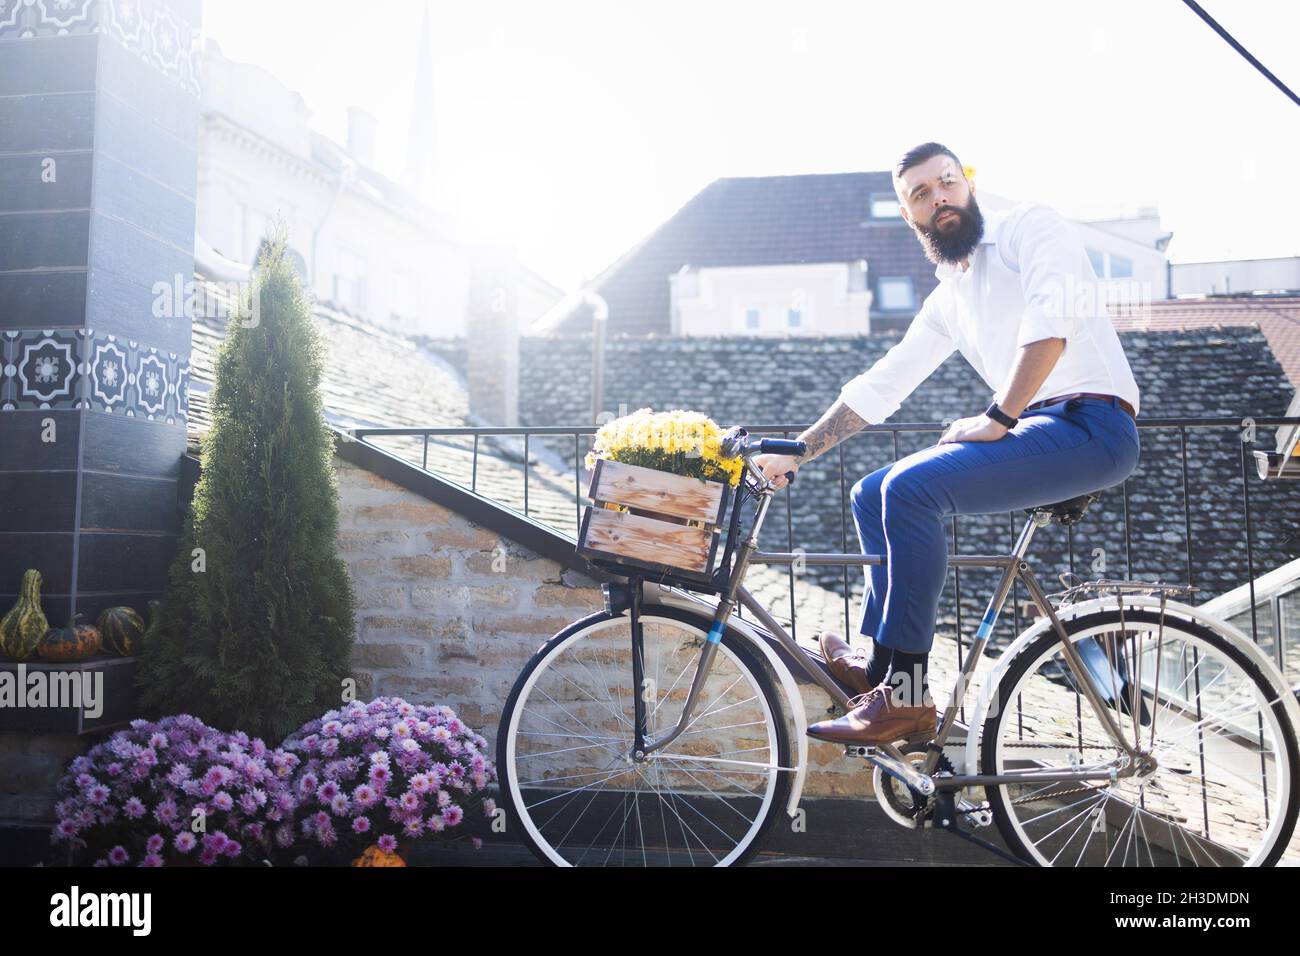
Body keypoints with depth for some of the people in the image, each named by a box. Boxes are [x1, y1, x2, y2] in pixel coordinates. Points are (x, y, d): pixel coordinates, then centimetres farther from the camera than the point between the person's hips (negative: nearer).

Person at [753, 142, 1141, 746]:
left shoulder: (1030, 226, 0)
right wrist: (792, 455, 17)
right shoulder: (947, 300, 19)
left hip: (1091, 424, -8)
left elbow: (1052, 316, -19)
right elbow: (877, 388, 20)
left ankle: (904, 696, -21)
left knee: (912, 485, -26)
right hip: (1033, 433, 8)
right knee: (872, 495, 7)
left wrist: (997, 420, -20)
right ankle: (876, 659, 7)